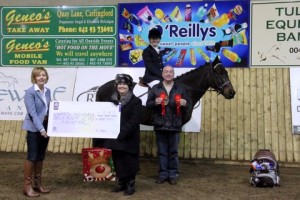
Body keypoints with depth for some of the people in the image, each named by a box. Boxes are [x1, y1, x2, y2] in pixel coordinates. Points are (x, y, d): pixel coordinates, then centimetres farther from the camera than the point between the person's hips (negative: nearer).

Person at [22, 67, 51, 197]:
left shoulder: (47, 91, 8)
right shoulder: (30, 92, -12)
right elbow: (32, 113, -19)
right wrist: (41, 129, -25)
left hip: (46, 127, 6)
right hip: (34, 128, -6)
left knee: (40, 156, 13)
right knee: (32, 156, -3)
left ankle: (37, 183, 24)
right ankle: (27, 186, 7)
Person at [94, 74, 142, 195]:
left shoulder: (136, 102, -5)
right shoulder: (113, 100, 12)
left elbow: (134, 120, -14)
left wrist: (123, 133, -23)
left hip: (129, 138, -5)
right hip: (115, 137, 5)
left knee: (129, 162, 1)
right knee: (118, 161, 12)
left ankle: (130, 184, 15)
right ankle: (121, 182, 25)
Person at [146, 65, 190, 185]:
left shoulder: (180, 89, 8)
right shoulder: (155, 89, 6)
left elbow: (188, 104, 9)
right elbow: (148, 104, 4)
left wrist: (185, 104, -14)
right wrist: (155, 102, -17)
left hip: (174, 125, 0)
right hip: (160, 125, 0)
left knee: (173, 152, 6)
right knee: (162, 151, 7)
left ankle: (173, 174, 17)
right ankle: (163, 174, 18)